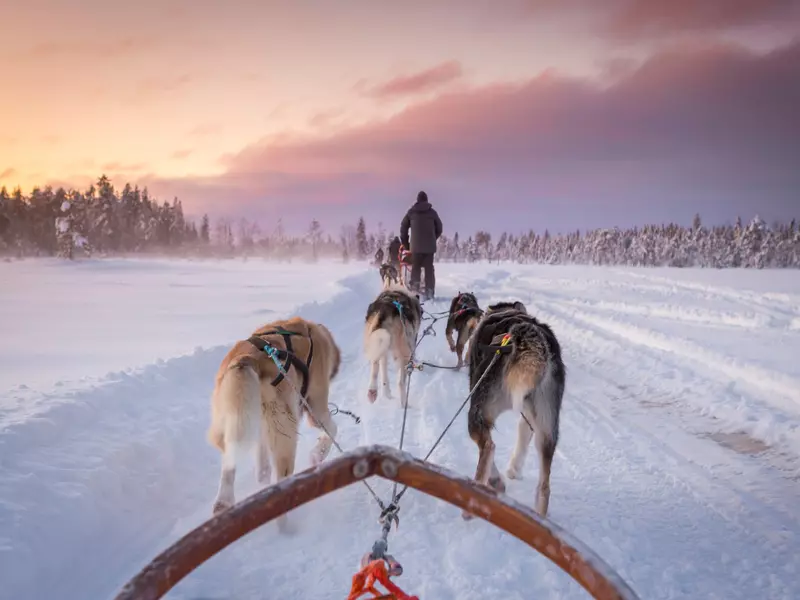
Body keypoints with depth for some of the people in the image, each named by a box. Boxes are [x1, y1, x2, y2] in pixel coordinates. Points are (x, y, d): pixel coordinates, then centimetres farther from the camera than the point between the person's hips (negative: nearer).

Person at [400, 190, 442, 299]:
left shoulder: (411, 212, 5)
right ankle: (429, 292, -2)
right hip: (430, 246, 0)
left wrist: (405, 242, 18)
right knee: (429, 269, 3)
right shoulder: (432, 212, 4)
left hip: (416, 245, 0)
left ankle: (414, 290, -4)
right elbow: (439, 228, 8)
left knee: (415, 268, 7)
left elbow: (403, 227, 8)